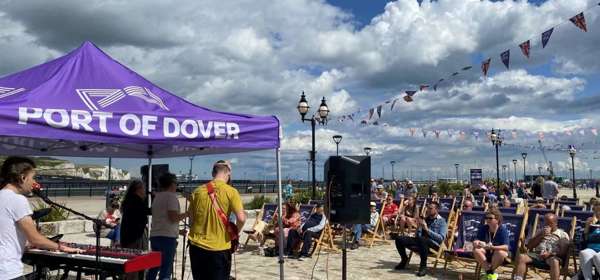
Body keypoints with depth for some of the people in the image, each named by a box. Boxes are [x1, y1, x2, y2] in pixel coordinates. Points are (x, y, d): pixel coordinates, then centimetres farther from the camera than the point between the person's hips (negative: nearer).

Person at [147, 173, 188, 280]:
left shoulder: (157, 197, 17)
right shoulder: (171, 196, -9)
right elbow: (173, 217, -18)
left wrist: (177, 230, 27)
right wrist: (187, 214, -3)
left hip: (154, 235, 8)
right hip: (167, 237, -8)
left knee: (153, 268, 14)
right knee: (166, 270, -5)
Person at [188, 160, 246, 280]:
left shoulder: (198, 191, 2)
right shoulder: (231, 191, -9)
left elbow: (191, 219, 7)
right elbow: (241, 219, -16)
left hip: (197, 246, 3)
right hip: (219, 248, -3)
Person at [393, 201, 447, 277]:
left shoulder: (441, 221, 2)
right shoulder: (425, 219, 18)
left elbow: (441, 238, -12)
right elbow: (417, 236, 15)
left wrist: (427, 229, -18)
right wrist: (418, 227, -5)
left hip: (434, 244, -6)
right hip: (421, 242, 6)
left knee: (421, 239, -41)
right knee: (399, 239, -10)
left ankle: (423, 266, -28)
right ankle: (404, 260, 12)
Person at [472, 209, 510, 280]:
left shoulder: (503, 229, -19)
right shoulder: (483, 228, -7)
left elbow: (505, 247, -27)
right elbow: (476, 240, -10)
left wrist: (492, 247, -42)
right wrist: (476, 243, -35)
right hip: (487, 252, 3)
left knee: (500, 253, -37)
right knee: (476, 250, -27)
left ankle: (490, 271, -10)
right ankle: (489, 271, -14)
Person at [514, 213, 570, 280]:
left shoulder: (563, 234, 16)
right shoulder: (540, 232, 27)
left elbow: (563, 251, 1)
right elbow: (529, 246, 15)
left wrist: (550, 253, -15)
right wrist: (541, 236, 4)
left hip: (552, 256, -3)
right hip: (536, 254, 3)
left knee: (555, 261, -40)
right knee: (521, 257, -27)